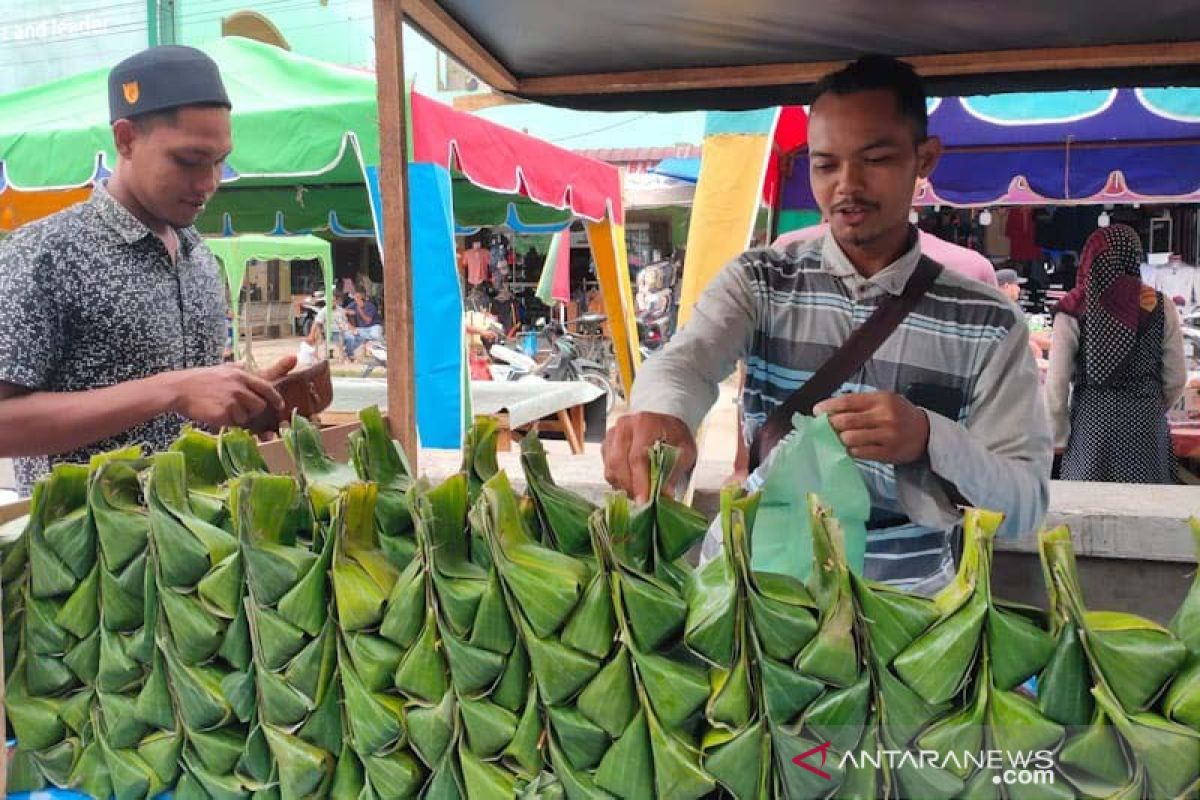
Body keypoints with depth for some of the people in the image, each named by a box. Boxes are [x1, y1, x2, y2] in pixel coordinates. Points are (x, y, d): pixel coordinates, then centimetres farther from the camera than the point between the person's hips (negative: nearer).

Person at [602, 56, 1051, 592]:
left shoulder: (987, 323, 0)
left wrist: (929, 441, -23)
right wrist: (659, 412, -40)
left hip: (907, 600, 0)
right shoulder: (758, 281, 3)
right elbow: (683, 362, -16)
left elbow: (1026, 505, -3)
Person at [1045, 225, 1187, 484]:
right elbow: (1176, 379, 4)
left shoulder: (1074, 311, -5)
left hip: (1091, 423, -1)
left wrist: (1059, 437, 7)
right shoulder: (1161, 307, -1)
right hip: (1146, 428, 1)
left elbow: (1056, 384, -5)